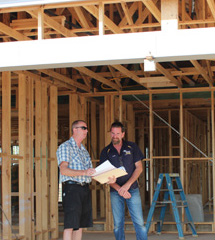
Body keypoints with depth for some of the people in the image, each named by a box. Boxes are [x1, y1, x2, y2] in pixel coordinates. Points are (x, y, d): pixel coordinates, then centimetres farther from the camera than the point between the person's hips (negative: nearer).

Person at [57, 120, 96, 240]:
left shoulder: (84, 150, 23)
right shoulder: (65, 147, -2)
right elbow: (64, 170, -16)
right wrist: (84, 172, -29)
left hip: (85, 188, 8)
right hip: (72, 188, -8)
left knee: (80, 225, 7)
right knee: (70, 225, -12)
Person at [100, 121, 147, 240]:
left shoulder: (132, 147, 3)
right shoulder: (106, 152, 3)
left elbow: (139, 167, 0)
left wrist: (127, 185, -13)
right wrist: (119, 189, -15)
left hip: (132, 190, -1)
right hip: (115, 192, 1)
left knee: (139, 222, -4)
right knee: (118, 224, 4)